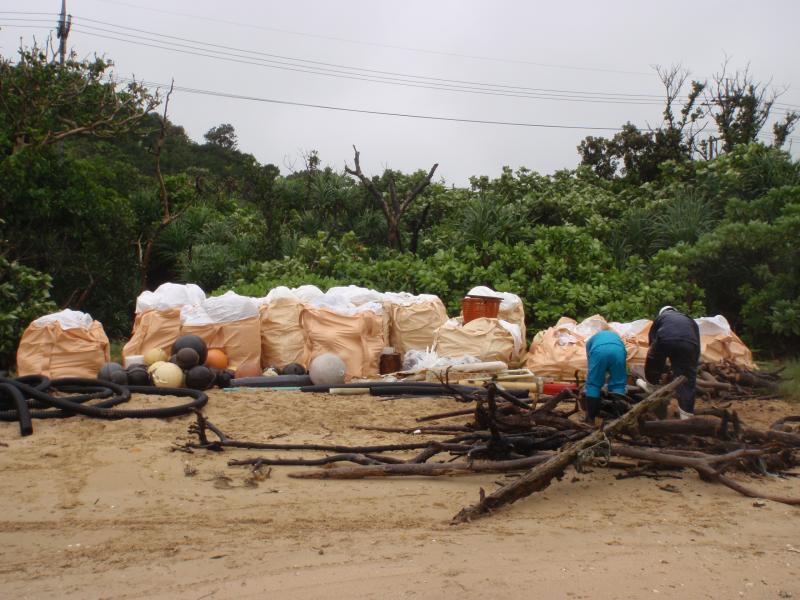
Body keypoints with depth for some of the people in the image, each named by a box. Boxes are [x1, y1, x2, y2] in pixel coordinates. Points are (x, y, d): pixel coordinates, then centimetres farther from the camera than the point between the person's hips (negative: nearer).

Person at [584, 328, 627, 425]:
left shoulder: (592, 339, 41)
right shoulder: (616, 335, 46)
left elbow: (589, 359, 36)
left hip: (599, 350, -2)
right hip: (618, 350, 2)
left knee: (593, 384, 10)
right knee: (618, 384, 16)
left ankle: (591, 419, 11)